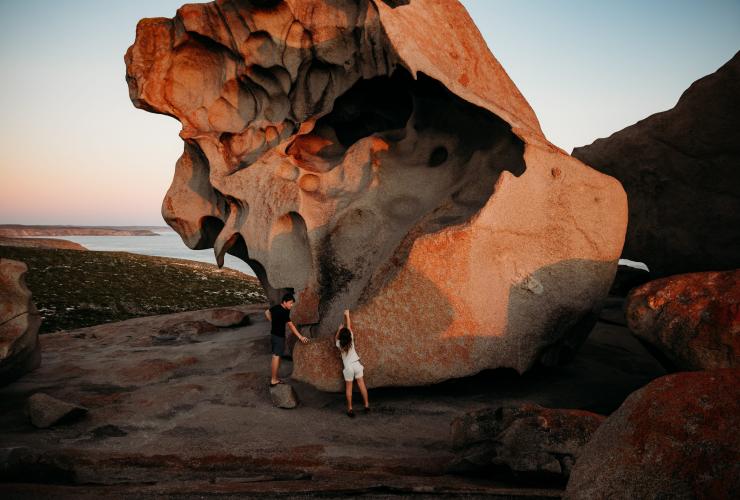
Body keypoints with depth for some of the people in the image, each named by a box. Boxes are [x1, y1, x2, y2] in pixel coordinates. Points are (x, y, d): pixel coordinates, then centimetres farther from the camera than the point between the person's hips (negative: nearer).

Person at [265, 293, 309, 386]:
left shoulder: (276, 307, 4)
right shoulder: (283, 312, -23)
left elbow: (267, 312, 22)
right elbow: (291, 326, -26)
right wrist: (300, 337, -27)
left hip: (273, 334, 9)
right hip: (279, 336, -9)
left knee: (275, 356, 15)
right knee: (276, 357, -3)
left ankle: (273, 378, 22)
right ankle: (274, 380, 2)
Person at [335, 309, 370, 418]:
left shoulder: (339, 344, -9)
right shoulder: (351, 340, -8)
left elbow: (335, 338, 15)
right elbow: (349, 327, 2)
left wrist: (339, 329, 21)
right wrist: (347, 315, 9)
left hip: (348, 367, -1)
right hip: (357, 364, 1)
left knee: (348, 388, 6)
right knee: (361, 385, 8)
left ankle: (350, 409, 8)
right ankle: (367, 405, 13)